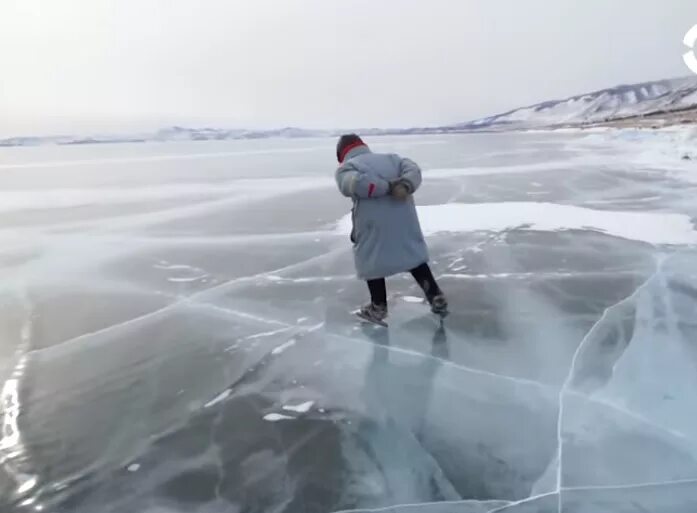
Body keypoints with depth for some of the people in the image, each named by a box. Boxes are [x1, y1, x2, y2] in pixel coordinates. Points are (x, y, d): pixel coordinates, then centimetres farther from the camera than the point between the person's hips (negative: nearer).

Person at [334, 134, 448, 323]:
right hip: (404, 218, 4)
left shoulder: (345, 168, 9)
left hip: (374, 224, -4)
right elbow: (413, 169, 4)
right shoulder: (391, 157, 23)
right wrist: (405, 185, -15)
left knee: (372, 259, 16)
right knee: (415, 255, 21)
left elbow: (356, 183, -15)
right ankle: (436, 297, 22)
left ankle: (378, 306, 24)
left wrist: (387, 187, -9)